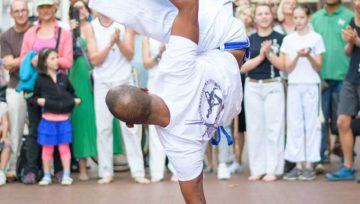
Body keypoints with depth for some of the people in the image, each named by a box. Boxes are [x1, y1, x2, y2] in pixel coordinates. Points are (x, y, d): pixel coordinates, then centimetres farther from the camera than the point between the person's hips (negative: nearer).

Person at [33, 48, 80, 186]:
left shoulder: (63, 78, 8)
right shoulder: (40, 80, 0)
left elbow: (71, 93, 17)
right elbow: (33, 96, 3)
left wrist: (74, 101, -1)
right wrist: (38, 100, -16)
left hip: (63, 119, 2)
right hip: (48, 119, -2)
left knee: (64, 147, 4)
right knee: (47, 147, 6)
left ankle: (66, 175, 10)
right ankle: (46, 176, 17)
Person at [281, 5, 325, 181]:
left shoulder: (316, 38, 3)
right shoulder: (288, 40, 9)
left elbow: (318, 67, 2)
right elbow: (287, 68, 5)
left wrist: (309, 56, -17)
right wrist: (298, 56, -13)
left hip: (311, 85, -2)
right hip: (294, 85, 2)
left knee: (311, 124, -4)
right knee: (294, 125, 0)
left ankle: (309, 165, -1)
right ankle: (298, 164, 4)